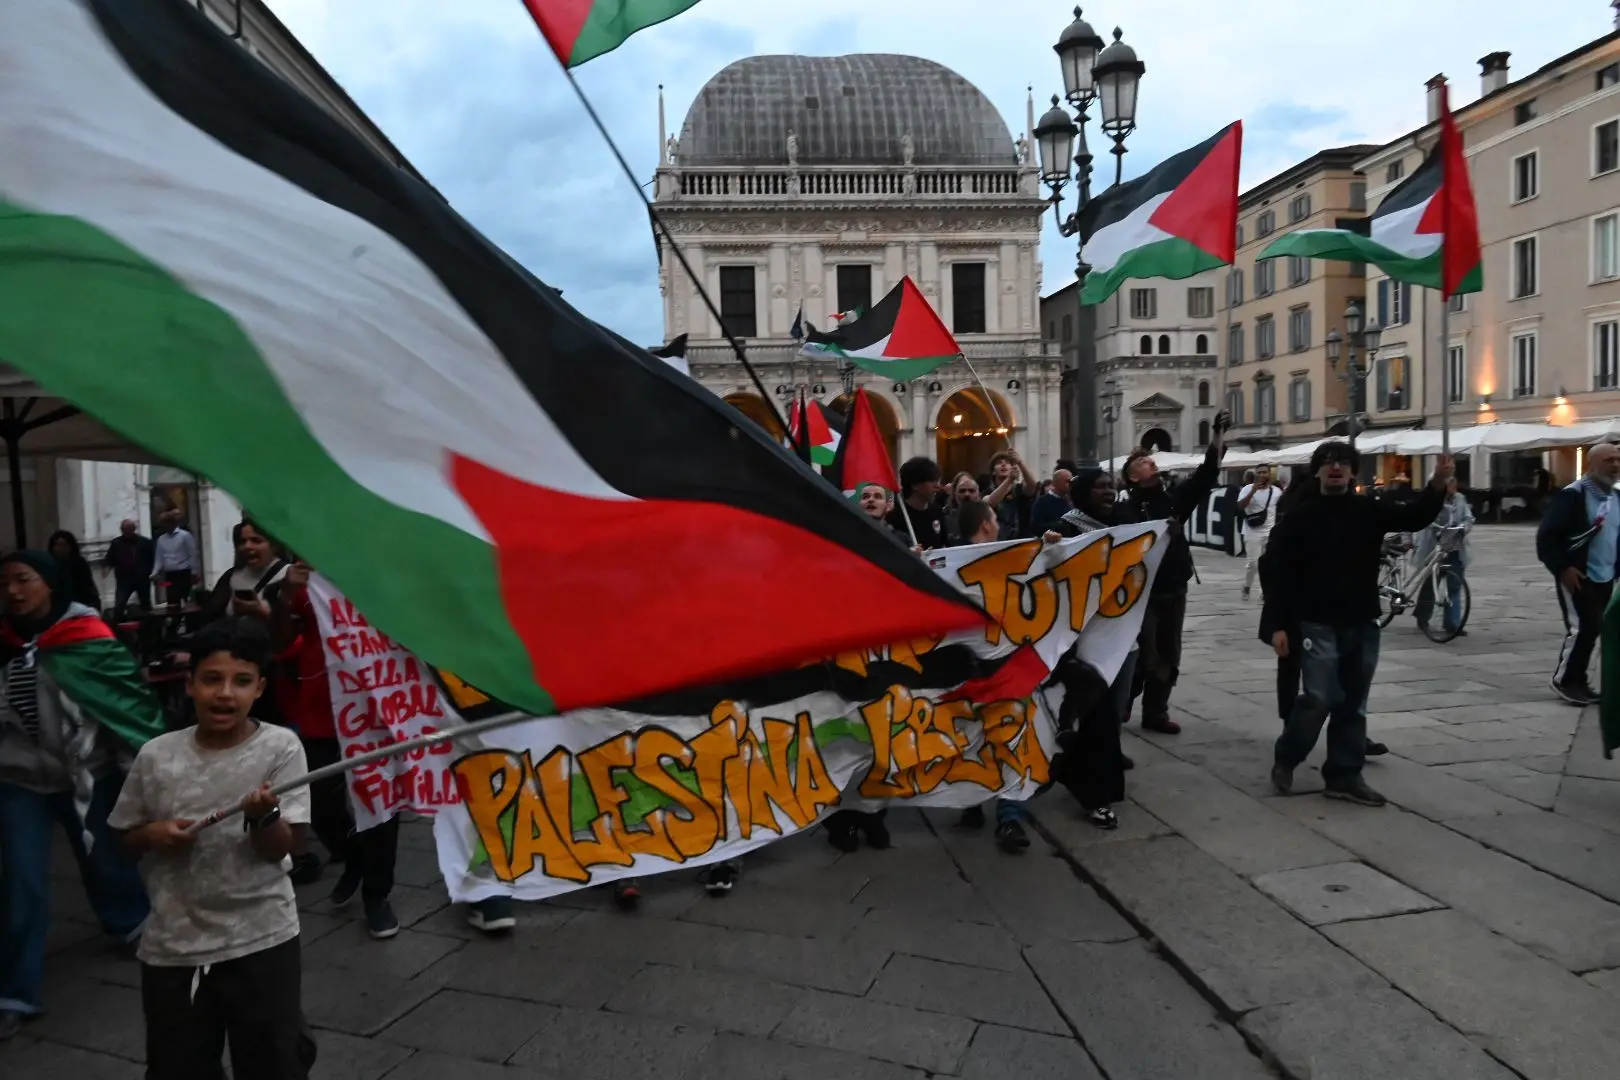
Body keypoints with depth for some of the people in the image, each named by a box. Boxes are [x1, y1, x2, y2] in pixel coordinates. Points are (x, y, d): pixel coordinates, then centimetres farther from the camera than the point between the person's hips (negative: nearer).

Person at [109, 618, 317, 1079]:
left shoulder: (281, 747, -11)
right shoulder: (156, 755, -4)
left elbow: (277, 849, -12)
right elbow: (127, 842, 10)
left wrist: (263, 816, -32)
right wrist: (153, 834, -12)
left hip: (262, 941, -2)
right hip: (172, 946, 2)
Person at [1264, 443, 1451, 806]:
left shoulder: (1370, 510, 6)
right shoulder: (1300, 516, -2)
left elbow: (1414, 517, -8)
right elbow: (1280, 574, -3)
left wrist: (1437, 485, -28)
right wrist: (1280, 625, -9)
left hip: (1362, 624, 4)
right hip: (1318, 624, -4)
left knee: (1352, 705, 9)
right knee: (1319, 699, -10)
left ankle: (1344, 776, 18)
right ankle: (1284, 760, 11)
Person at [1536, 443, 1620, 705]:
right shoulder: (1572, 495, -13)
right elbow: (1546, 535, -17)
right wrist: (1562, 568, -20)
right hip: (1577, 576, -8)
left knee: (1591, 628, 9)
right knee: (1583, 628, -11)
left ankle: (1577, 681, 19)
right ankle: (1564, 680, 3)